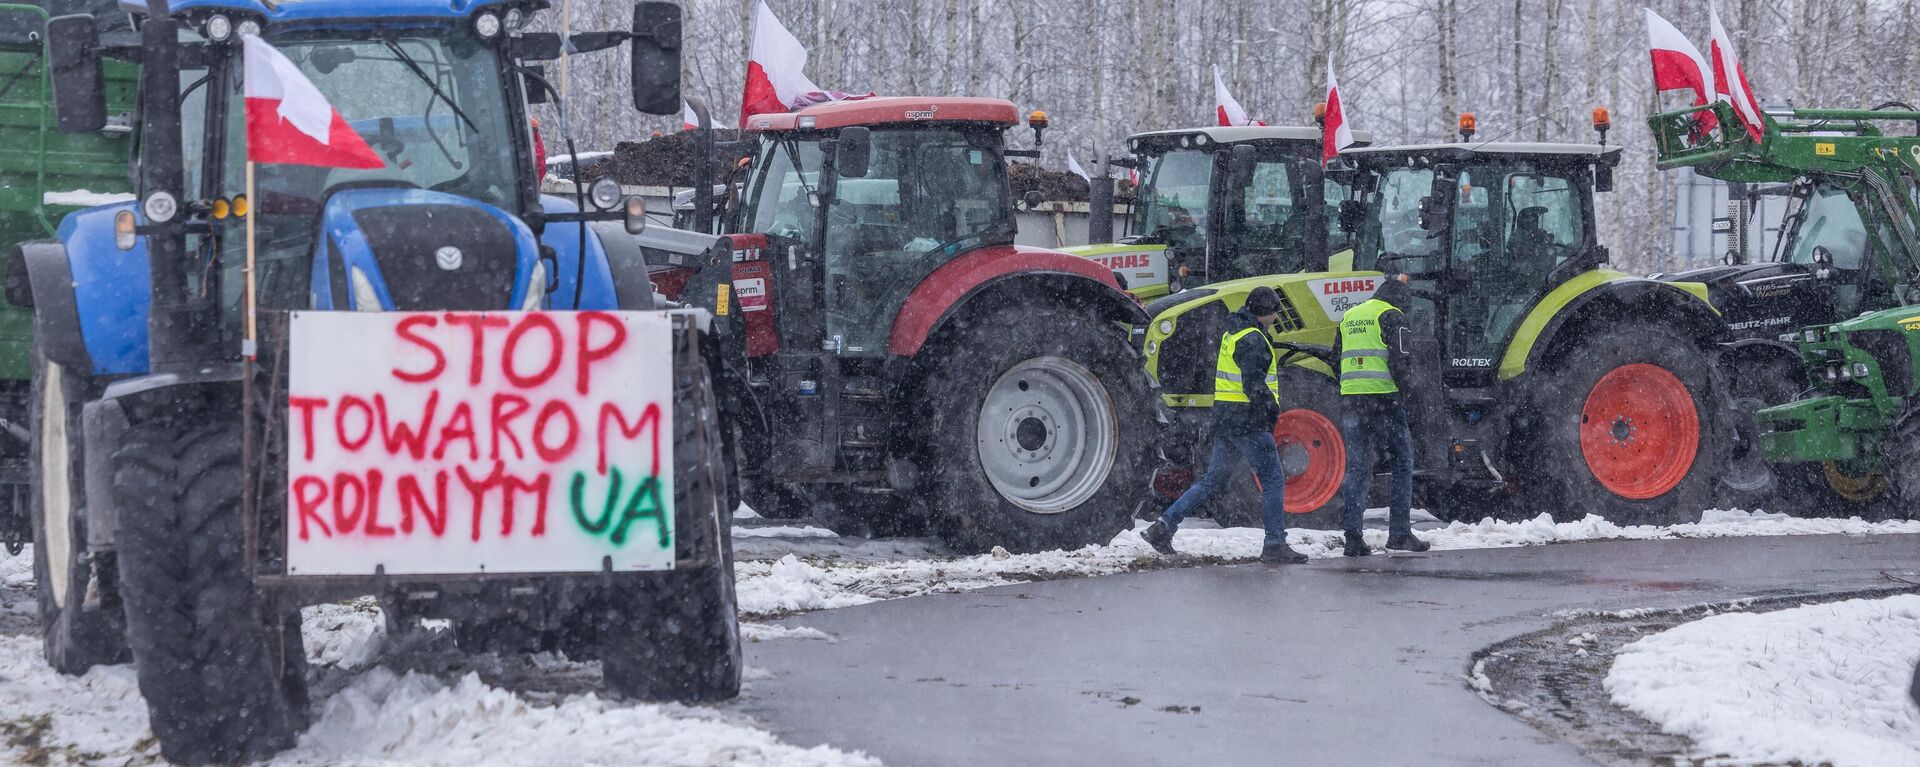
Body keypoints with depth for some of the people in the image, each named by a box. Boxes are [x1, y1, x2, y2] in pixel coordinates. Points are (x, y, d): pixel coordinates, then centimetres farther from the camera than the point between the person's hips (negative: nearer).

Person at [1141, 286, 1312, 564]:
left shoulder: (1231, 333, 16)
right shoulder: (1253, 340, -15)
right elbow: (1253, 385, -23)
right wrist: (1272, 408, -11)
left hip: (1224, 419, 9)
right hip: (1248, 421, -9)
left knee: (1213, 480, 13)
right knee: (1273, 481, -2)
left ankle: (1164, 526, 9)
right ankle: (1275, 545, -3)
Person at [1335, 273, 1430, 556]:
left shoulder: (1349, 317, 18)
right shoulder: (1392, 316, -4)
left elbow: (1336, 358, 20)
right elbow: (1400, 360, -13)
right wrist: (1406, 390, 0)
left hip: (1350, 400, 6)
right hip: (1384, 399, -6)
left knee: (1357, 467, 7)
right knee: (1402, 462, 6)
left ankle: (1352, 535, 1)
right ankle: (1400, 532, 2)